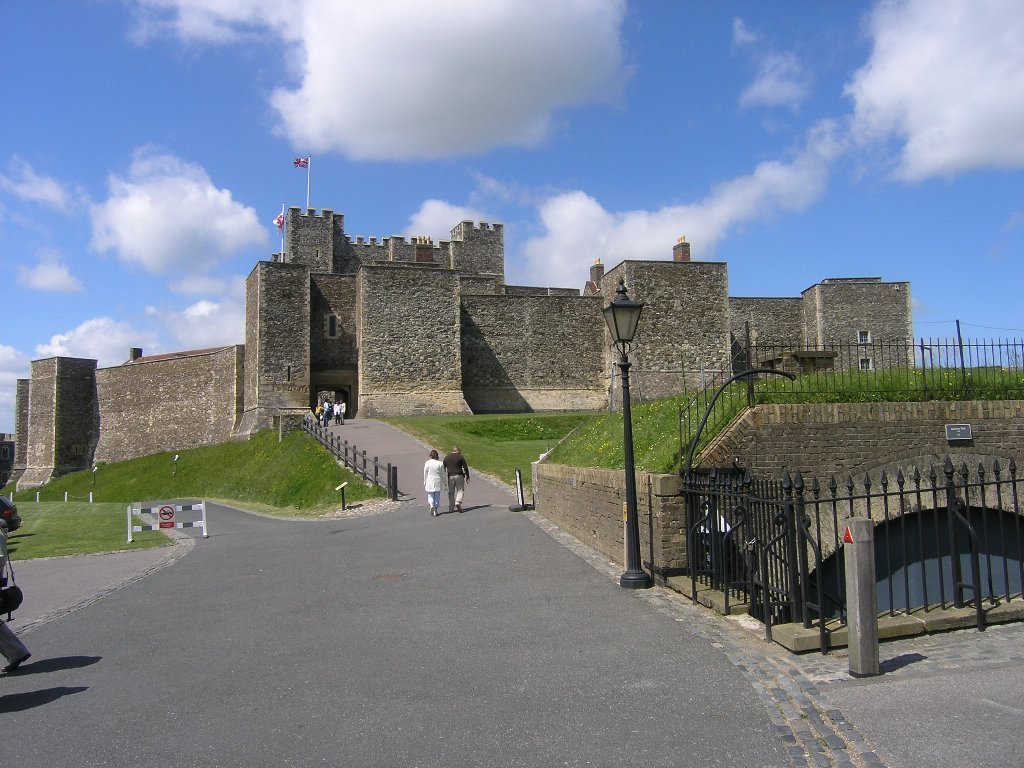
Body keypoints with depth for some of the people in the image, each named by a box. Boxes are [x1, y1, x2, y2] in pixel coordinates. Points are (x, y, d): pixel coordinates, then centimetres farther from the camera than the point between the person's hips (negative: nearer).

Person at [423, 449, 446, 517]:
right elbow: (443, 474, 2)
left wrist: (424, 483, 10)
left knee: (430, 496, 9)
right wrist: (444, 483, 14)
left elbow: (425, 474, 0)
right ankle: (435, 511, 14)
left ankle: (431, 505, -19)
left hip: (429, 482, -1)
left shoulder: (427, 463, -6)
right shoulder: (440, 463, -4)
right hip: (438, 482, 1)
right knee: (437, 496, 11)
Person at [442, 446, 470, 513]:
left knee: (451, 492, 10)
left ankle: (451, 508, 9)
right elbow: (465, 467, -4)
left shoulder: (446, 458, 8)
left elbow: (443, 468, 9)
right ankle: (458, 502, -17)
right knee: (460, 490, 6)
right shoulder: (460, 457, -1)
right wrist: (467, 477, 3)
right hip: (459, 476, -3)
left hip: (450, 476, 3)